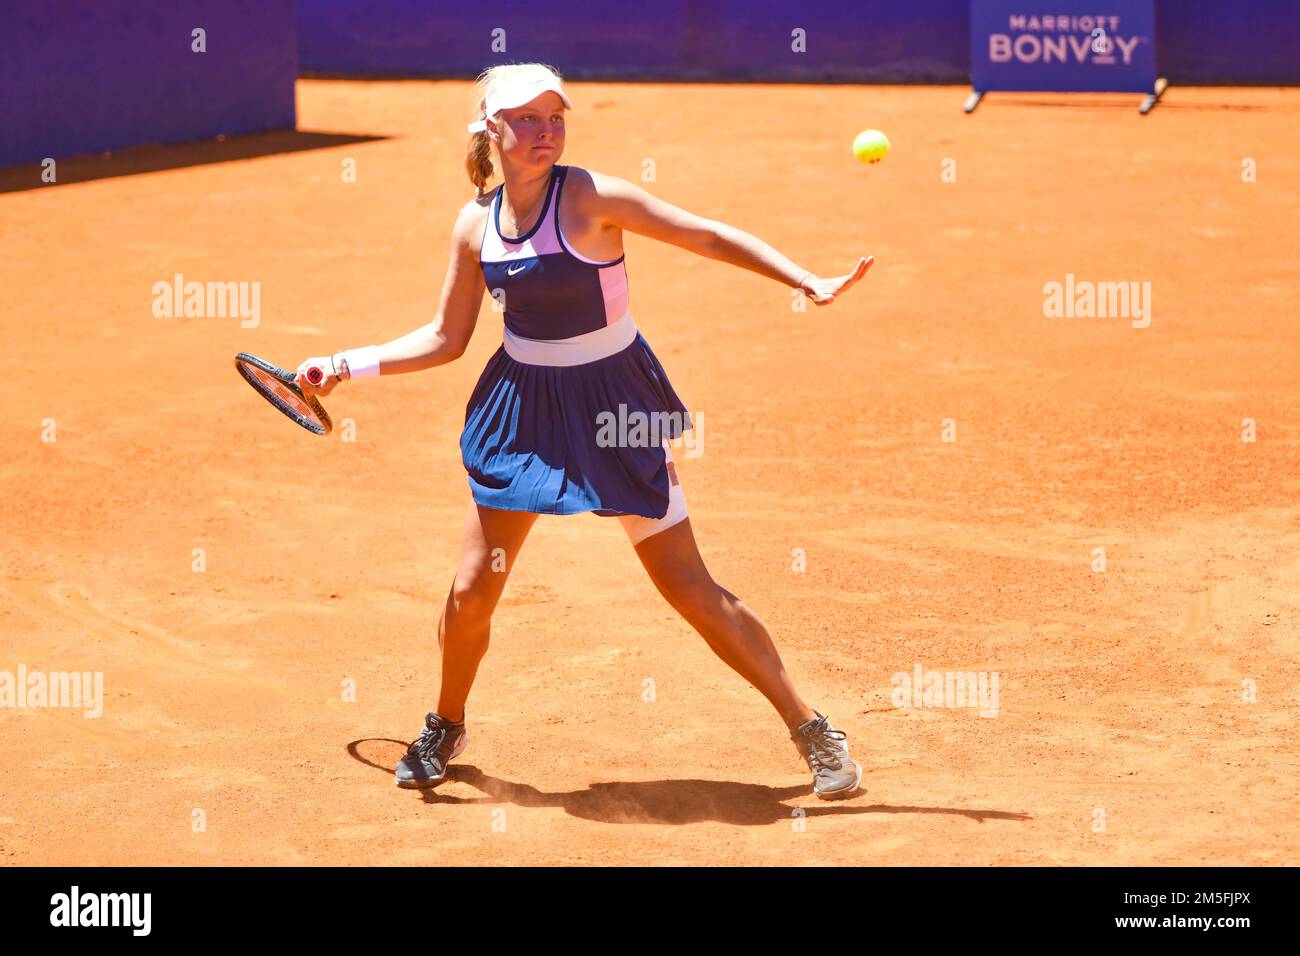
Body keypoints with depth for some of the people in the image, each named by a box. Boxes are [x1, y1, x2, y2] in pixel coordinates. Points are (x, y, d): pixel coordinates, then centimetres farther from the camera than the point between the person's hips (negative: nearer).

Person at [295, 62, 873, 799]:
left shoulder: (590, 197, -17)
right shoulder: (475, 224, -3)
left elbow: (710, 237, -14)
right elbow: (447, 339, 8)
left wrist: (810, 284, -22)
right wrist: (351, 365, 4)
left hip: (614, 405, -4)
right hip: (523, 407, 4)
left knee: (691, 589, -4)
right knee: (472, 588, 3)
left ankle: (812, 731, 9)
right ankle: (447, 726, 32)